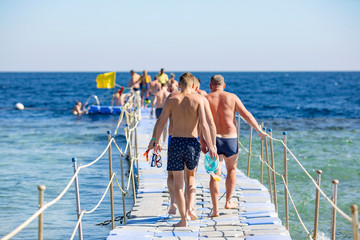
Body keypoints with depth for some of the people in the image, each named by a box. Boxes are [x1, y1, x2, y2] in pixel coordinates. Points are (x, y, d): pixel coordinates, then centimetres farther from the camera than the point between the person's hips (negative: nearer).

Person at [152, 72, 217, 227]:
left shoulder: (172, 99, 2)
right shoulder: (197, 99, -1)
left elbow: (161, 123, 2)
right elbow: (203, 124, -9)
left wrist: (156, 142, 14)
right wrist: (210, 146, -7)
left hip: (176, 142, 0)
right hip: (192, 142, 0)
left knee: (177, 183, 5)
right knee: (190, 175, 27)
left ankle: (183, 219, 3)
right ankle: (189, 207, 14)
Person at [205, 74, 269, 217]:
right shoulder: (231, 97, 2)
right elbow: (247, 115, 0)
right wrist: (259, 131, 7)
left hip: (213, 139, 0)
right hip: (230, 138, 0)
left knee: (215, 174, 2)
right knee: (231, 169, 23)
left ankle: (215, 209, -4)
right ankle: (228, 201, 28)